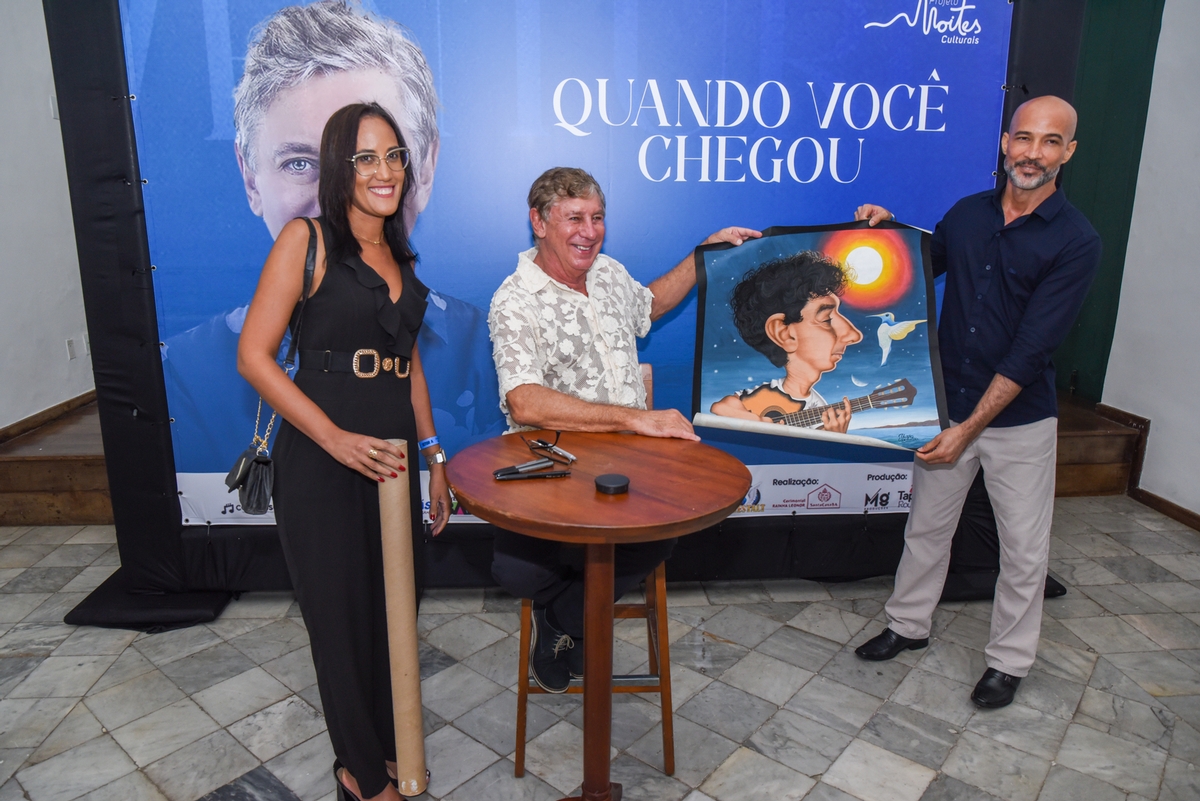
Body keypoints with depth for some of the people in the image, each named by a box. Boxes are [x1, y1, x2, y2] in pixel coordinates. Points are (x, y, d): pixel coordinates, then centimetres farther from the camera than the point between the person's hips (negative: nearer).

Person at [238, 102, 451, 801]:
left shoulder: (400, 253, 12)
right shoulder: (306, 240, -8)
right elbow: (254, 355, -12)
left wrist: (434, 456, 14)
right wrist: (336, 439, -19)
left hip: (392, 457, 6)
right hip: (322, 462, -6)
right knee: (343, 616, 8)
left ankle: (390, 744, 40)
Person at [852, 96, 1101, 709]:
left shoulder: (1075, 242, -13)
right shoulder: (967, 214, 1)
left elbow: (1030, 349, -19)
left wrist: (970, 428, -22)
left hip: (1020, 418, -3)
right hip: (947, 404, 4)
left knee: (1023, 547, 9)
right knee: (927, 524, 16)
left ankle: (1008, 660, 29)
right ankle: (909, 624, 36)